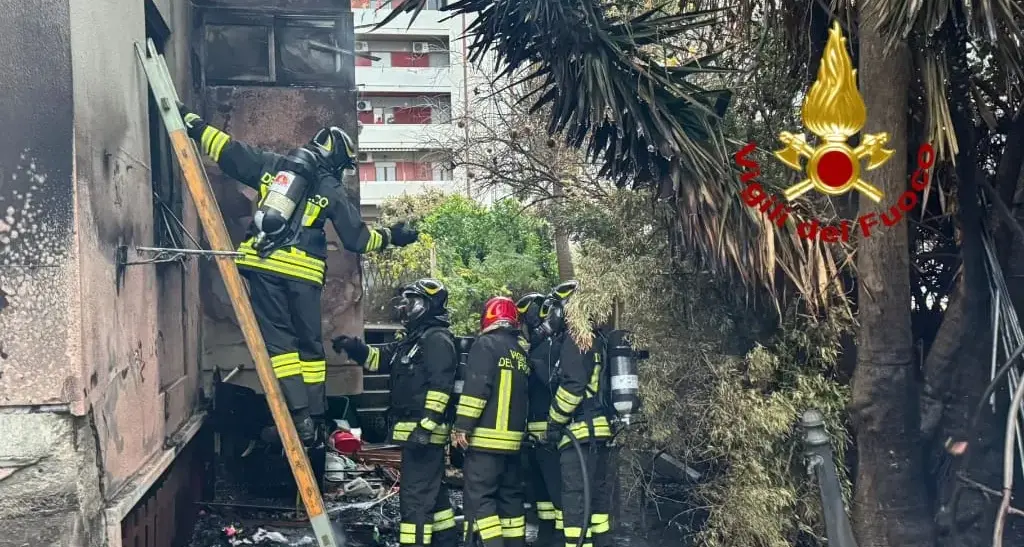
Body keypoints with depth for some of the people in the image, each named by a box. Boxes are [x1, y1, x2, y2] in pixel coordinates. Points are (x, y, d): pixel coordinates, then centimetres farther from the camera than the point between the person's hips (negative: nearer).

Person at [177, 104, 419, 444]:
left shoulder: (272, 164, 11)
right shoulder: (333, 191, 7)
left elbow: (228, 152, 11)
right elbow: (357, 238, 10)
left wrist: (190, 121, 20)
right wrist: (390, 237, 27)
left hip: (264, 264, 1)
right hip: (304, 272, -1)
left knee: (278, 338, 2)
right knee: (310, 343, 12)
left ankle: (299, 415, -7)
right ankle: (314, 417, 14)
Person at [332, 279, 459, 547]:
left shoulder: (437, 338, -12)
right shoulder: (413, 339, 21)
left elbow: (440, 386, -21)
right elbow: (379, 358, 26)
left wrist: (426, 425, -27)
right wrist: (353, 347, 7)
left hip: (423, 430, -11)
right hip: (415, 430, 11)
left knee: (415, 495, -12)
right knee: (432, 491, 19)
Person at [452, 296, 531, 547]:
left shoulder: (486, 344, -7)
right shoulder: (522, 351, 16)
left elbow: (475, 388, -17)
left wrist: (462, 426, -15)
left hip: (486, 438, -8)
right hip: (513, 439, 8)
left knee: (478, 498, -5)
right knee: (511, 497, 14)